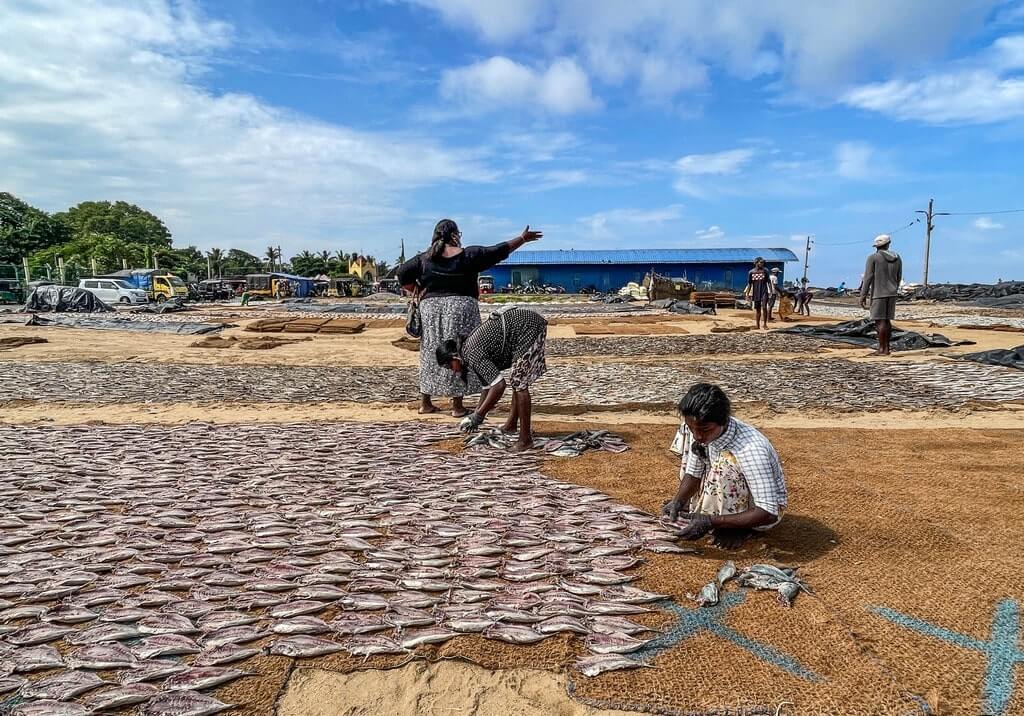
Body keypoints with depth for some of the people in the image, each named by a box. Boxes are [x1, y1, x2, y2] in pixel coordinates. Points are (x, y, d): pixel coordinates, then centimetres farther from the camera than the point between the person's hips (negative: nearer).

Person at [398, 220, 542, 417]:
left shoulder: (425, 258, 6)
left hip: (431, 308, 4)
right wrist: (523, 238, 9)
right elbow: (498, 251, 0)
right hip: (461, 308, -3)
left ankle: (425, 402, 18)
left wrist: (419, 292, 9)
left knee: (431, 355, 12)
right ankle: (457, 406, 5)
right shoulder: (468, 255, -2)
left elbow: (403, 273, 2)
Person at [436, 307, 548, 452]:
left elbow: (498, 386, -27)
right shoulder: (471, 349, 11)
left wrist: (477, 416, -21)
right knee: (517, 379, 21)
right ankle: (511, 424, 35)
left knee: (519, 382, -8)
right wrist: (477, 413, 18)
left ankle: (525, 439, -4)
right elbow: (489, 386, 20)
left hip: (529, 327, -10)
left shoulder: (473, 354, -18)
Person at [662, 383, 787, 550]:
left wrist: (712, 522, -38)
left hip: (766, 509, -6)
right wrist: (678, 501, -19)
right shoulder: (699, 430, -16)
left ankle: (740, 528, -10)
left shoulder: (750, 449, -36)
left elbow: (768, 513, -35)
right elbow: (693, 473, 0)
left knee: (726, 462, -33)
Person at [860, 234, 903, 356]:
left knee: (879, 321, -5)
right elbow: (899, 278, 15)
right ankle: (886, 348, 13)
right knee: (886, 320, 11)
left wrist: (863, 295, -10)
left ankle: (881, 349, -5)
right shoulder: (897, 258, 9)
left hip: (878, 293, -6)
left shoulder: (873, 258, -8)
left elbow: (867, 277, -12)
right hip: (891, 294, 6)